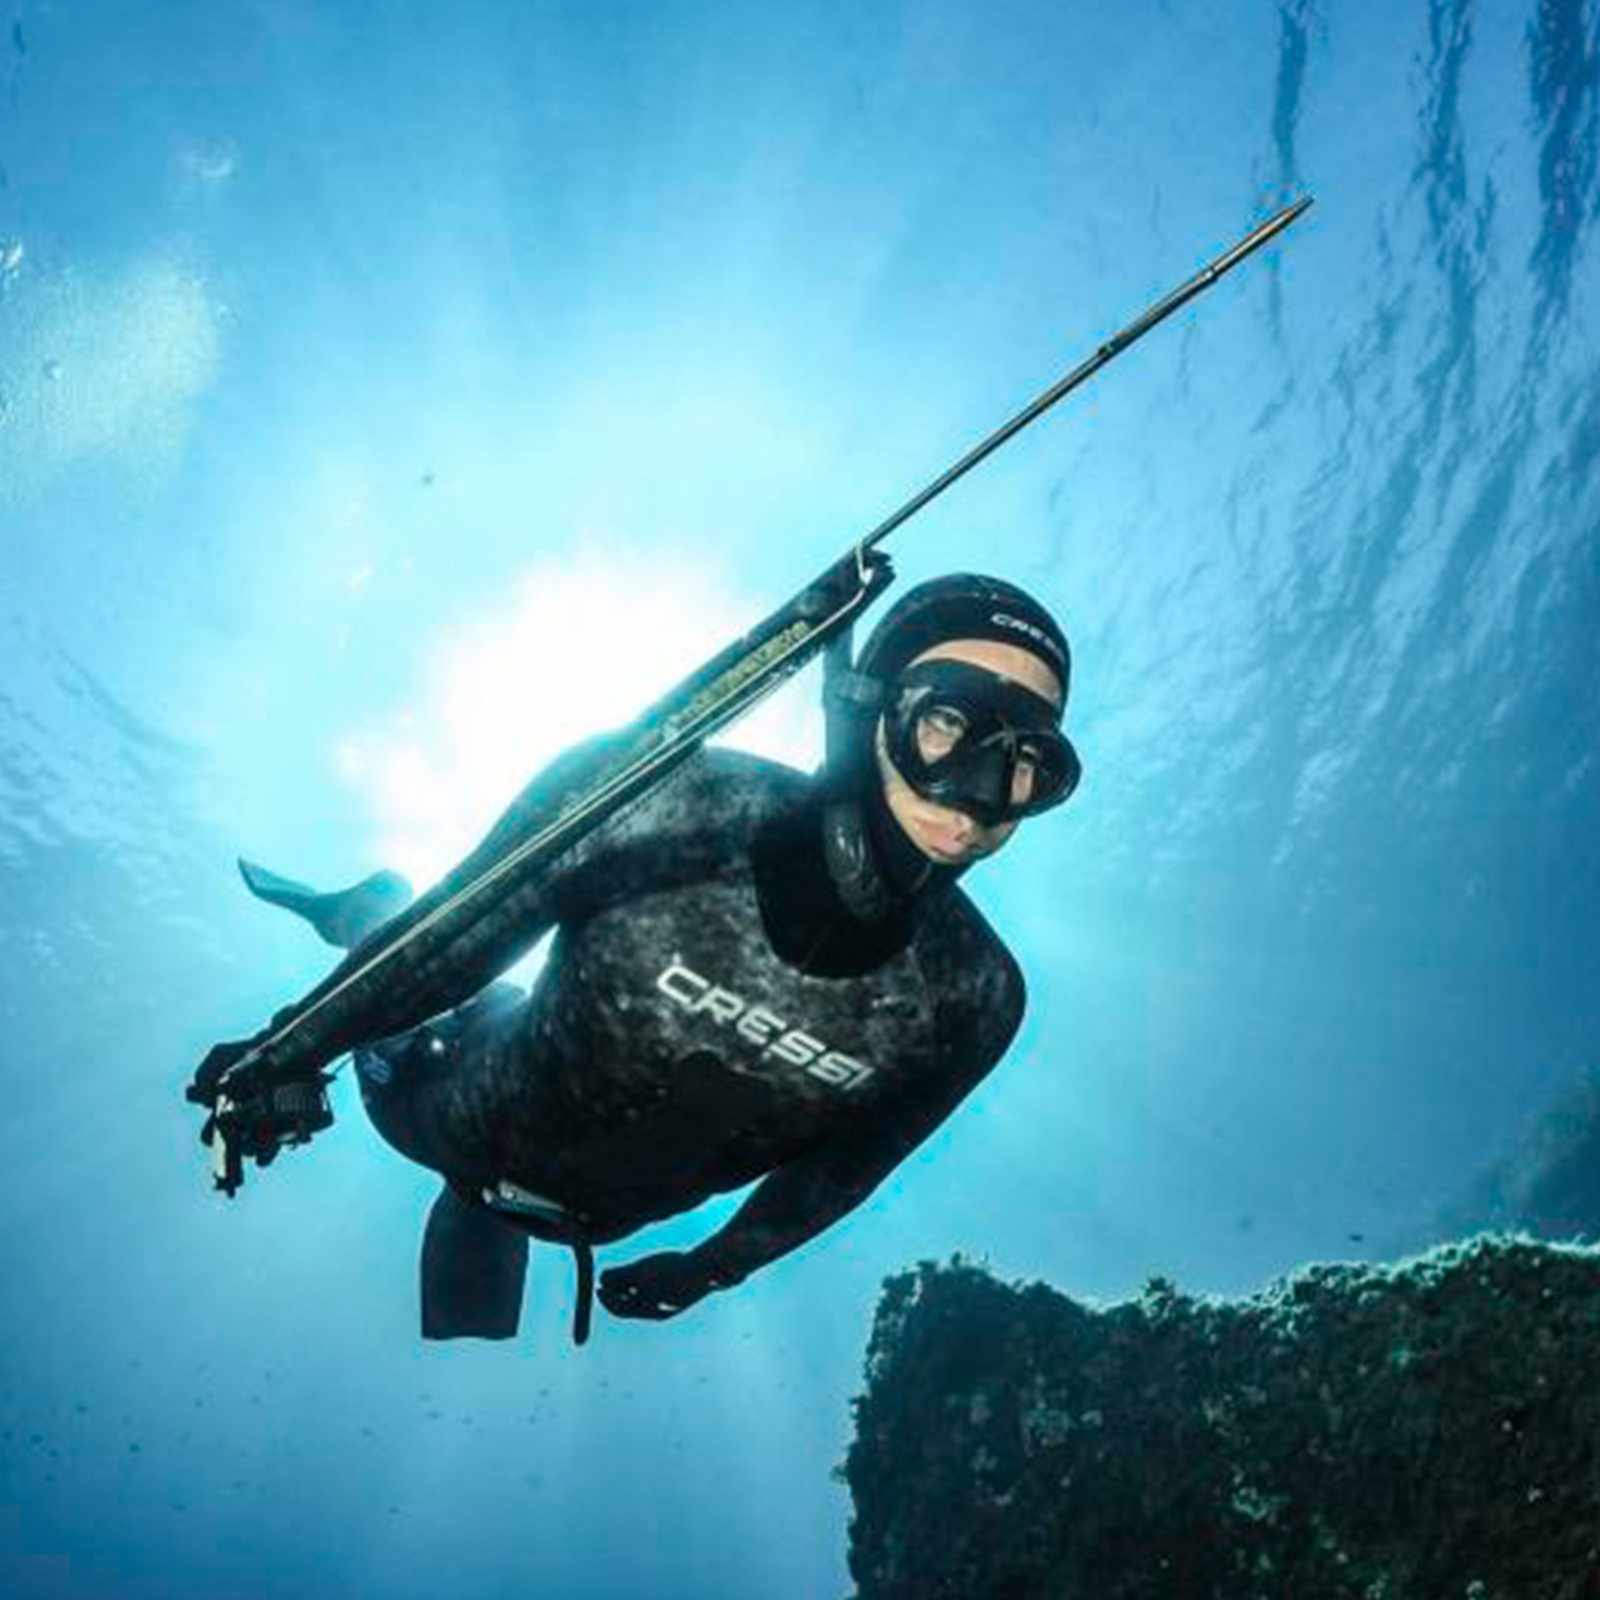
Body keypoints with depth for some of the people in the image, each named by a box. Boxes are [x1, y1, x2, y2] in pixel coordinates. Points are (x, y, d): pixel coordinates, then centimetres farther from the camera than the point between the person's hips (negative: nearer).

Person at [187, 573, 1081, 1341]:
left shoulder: (971, 1001, -30)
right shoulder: (668, 804, -39)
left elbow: (847, 1163, -8)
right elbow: (453, 937, -23)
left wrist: (712, 1268, 6)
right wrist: (288, 1051, -11)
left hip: (598, 1217, 3)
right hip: (469, 1113, -3)